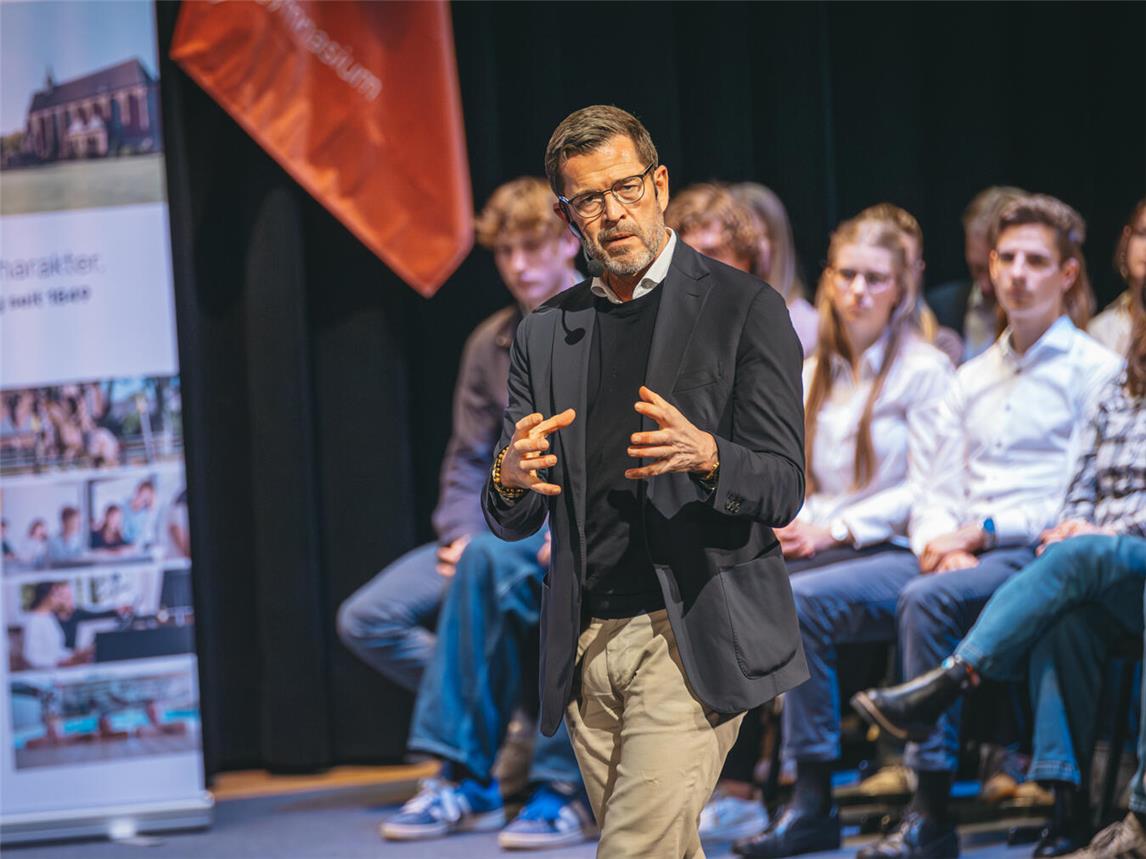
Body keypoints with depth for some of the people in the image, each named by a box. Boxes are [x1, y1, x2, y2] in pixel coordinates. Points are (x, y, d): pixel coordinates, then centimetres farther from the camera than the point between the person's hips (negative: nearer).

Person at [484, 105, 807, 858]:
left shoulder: (744, 308, -1)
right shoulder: (545, 334, 13)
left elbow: (782, 490, -5)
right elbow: (514, 524, 11)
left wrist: (705, 456, -27)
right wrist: (511, 479, -14)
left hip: (693, 639, -5)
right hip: (589, 646, 5)